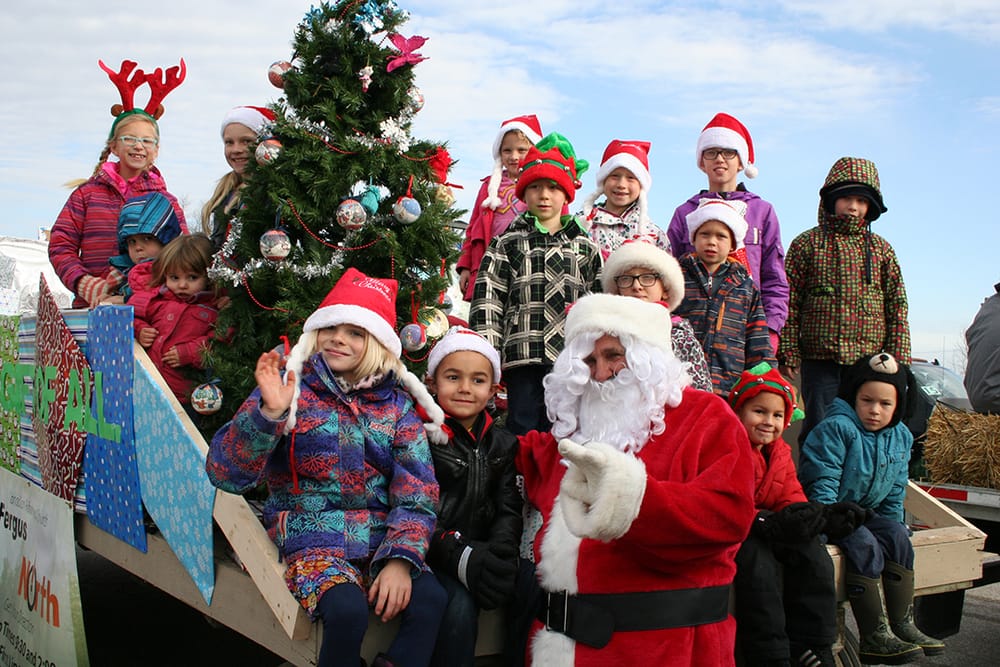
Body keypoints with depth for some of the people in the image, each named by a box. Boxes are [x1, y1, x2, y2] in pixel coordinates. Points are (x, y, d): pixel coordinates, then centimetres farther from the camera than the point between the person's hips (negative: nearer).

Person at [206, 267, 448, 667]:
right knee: (347, 611, -31)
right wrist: (269, 412, -27)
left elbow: (416, 494, -1)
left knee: (431, 601, -26)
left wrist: (400, 559, -18)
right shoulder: (289, 390, 0)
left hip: (382, 540, 2)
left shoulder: (397, 405, 7)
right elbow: (226, 474, -11)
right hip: (312, 540, -2)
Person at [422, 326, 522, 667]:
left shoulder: (502, 443, 13)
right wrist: (461, 555, -23)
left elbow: (508, 509, 7)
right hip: (432, 556, -4)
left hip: (483, 554, 4)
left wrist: (501, 550, -15)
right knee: (461, 604, -31)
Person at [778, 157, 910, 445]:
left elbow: (897, 306, 10)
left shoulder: (881, 248, 12)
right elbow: (790, 302, 0)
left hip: (870, 361, 2)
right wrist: (788, 353, -6)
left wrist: (898, 358, 2)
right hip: (819, 360, -2)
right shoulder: (806, 243, 5)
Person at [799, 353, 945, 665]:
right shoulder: (835, 429, -17)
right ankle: (874, 638, -25)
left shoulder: (900, 437, 8)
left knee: (897, 537, -16)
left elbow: (895, 491, 16)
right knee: (865, 546, -27)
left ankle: (901, 624, -10)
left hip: (867, 512, 7)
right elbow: (822, 484, -20)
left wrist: (894, 524, 7)